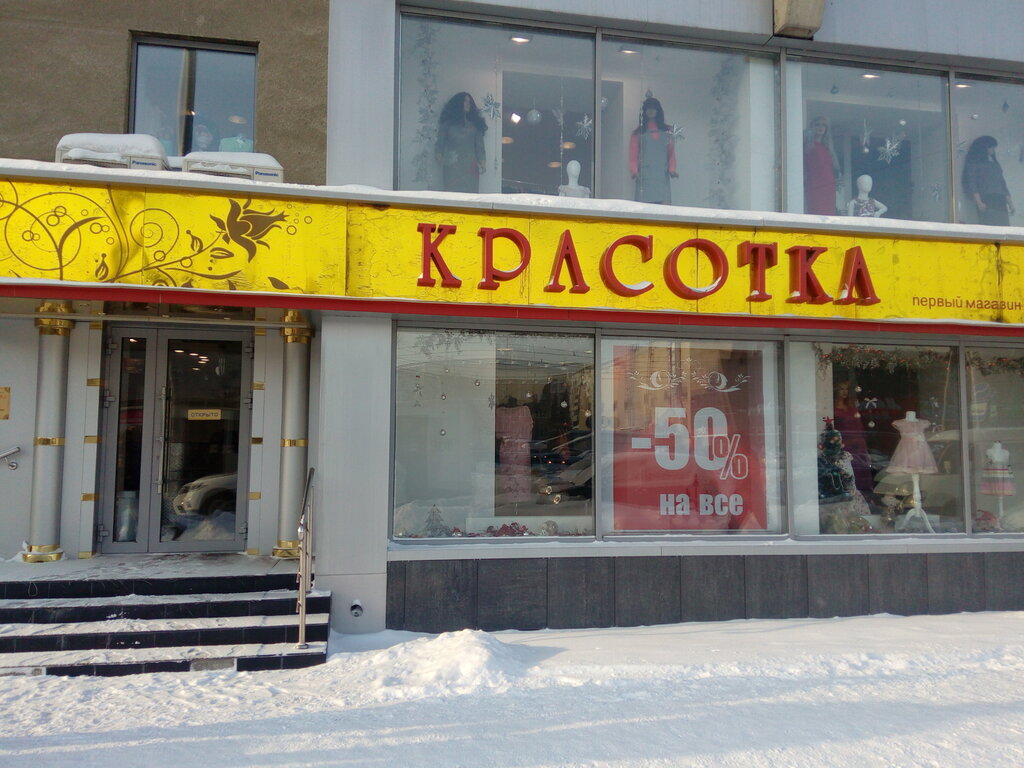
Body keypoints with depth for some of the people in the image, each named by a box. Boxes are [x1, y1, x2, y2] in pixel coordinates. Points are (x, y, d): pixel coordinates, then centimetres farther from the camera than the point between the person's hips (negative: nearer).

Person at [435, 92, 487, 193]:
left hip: (470, 164, 2)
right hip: (452, 164, -2)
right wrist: (439, 154, -3)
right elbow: (440, 140, 12)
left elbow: (479, 143, 14)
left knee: (470, 190, -8)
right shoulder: (448, 122, 14)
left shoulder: (475, 123, 18)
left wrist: (481, 161, 4)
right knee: (452, 190, -10)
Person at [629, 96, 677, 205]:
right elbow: (633, 155, 6)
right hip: (645, 177, -1)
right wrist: (634, 171, -11)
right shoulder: (638, 133, 13)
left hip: (663, 176, 1)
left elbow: (671, 153, 14)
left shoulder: (667, 131, 18)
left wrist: (672, 169, -2)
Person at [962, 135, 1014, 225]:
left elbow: (1002, 182, 26)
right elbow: (972, 183, -4)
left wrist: (1009, 201, 17)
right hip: (986, 201, -6)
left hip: (1000, 201, 6)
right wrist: (979, 202, -16)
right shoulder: (974, 163, 7)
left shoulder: (995, 163, 27)